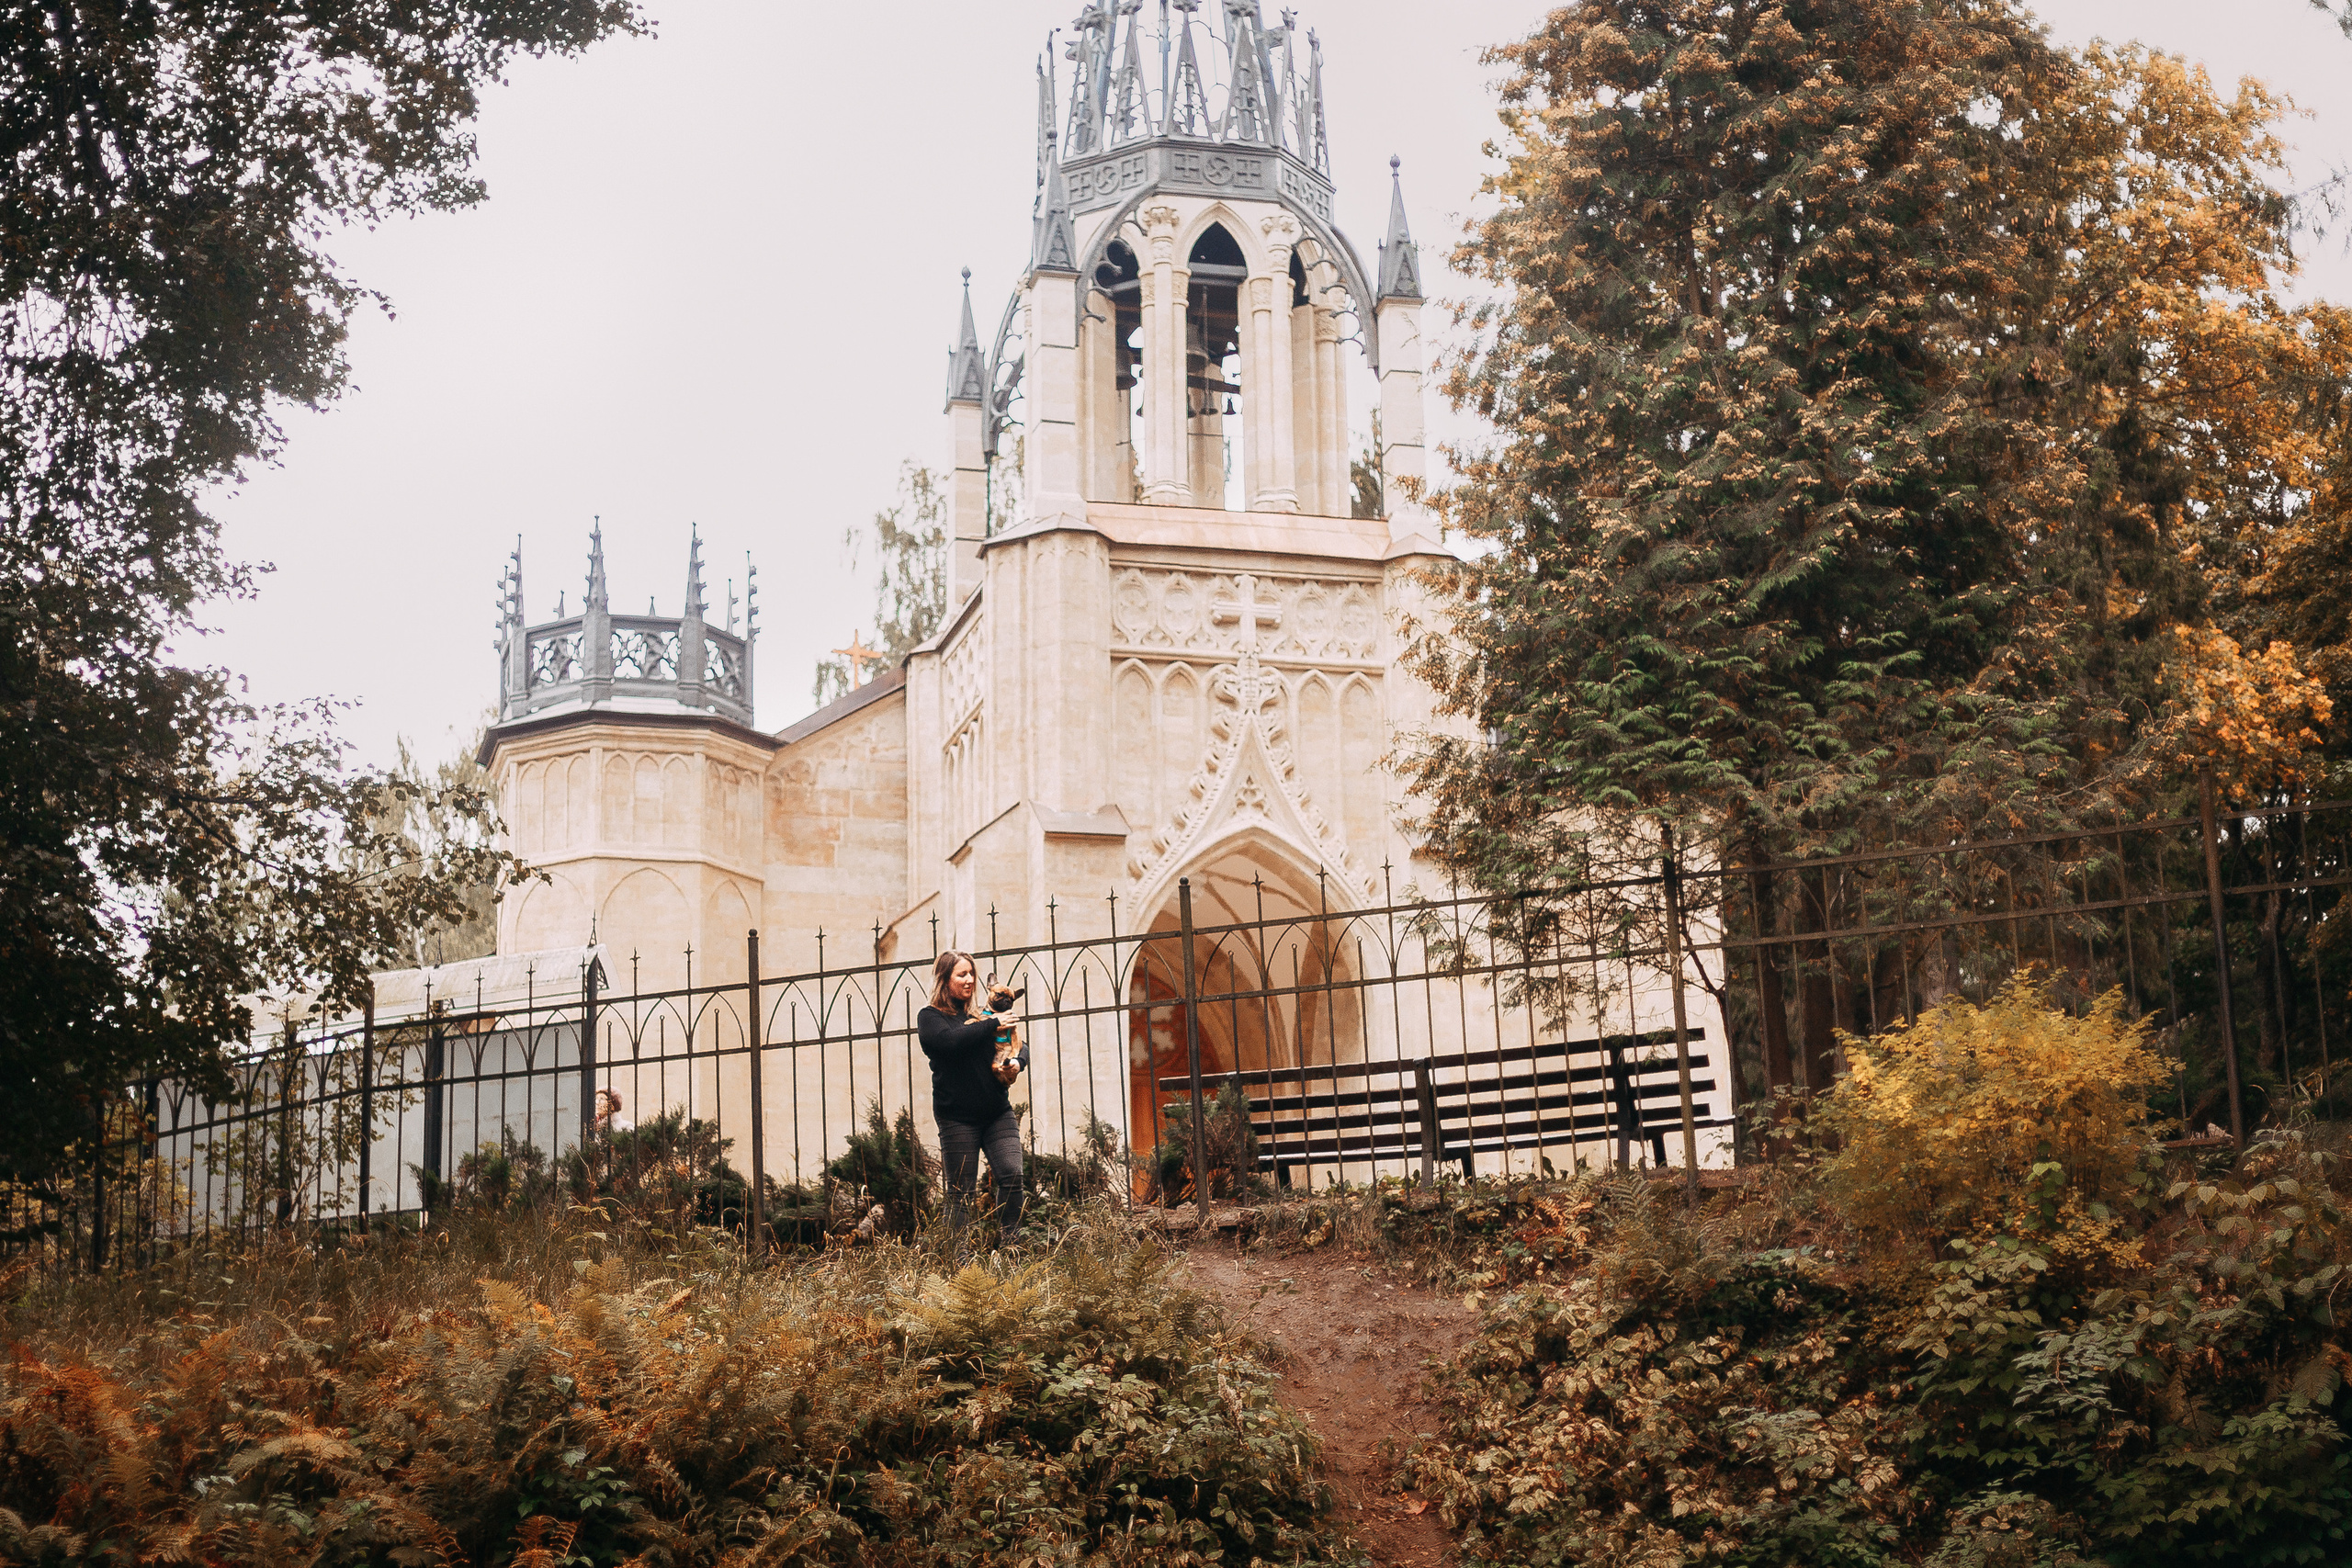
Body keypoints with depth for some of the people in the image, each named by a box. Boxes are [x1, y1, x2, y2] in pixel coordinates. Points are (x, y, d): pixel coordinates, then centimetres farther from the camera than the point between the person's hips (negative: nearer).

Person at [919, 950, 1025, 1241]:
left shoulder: (979, 1018, 18)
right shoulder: (930, 1018, 4)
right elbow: (951, 1041, -18)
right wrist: (992, 1024, -10)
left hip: (998, 1113, 4)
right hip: (959, 1117, -4)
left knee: (1012, 1175, -13)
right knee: (961, 1194, -2)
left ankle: (1011, 1245, -9)